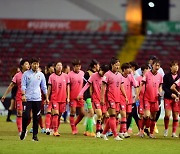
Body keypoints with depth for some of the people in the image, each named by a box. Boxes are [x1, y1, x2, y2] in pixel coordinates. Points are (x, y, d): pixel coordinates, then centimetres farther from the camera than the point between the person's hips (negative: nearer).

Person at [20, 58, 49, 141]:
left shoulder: (41, 75, 9)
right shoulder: (26, 74, 2)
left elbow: (44, 87, 14)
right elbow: (23, 85, -2)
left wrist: (46, 98, 10)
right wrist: (23, 95, -16)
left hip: (37, 99, 2)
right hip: (27, 99, -2)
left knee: (36, 118, 1)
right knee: (25, 116, -10)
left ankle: (35, 135, 8)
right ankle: (23, 131, 14)